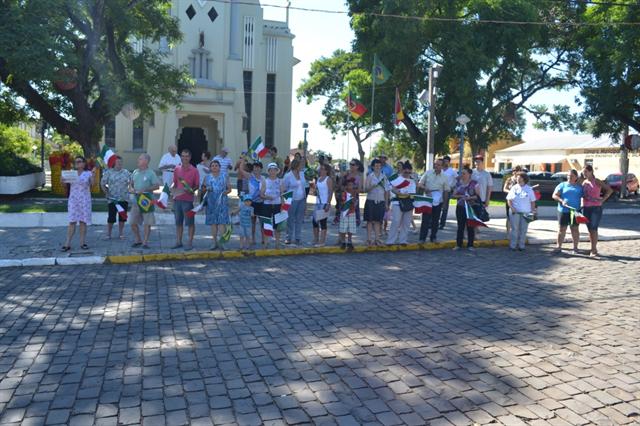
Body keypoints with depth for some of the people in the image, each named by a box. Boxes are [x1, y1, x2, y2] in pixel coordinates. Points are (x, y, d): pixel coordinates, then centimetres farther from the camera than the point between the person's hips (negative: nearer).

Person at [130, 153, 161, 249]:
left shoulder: (151, 173, -6)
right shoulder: (135, 172, 11)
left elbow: (157, 186, -10)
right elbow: (131, 183, 20)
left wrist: (145, 190, -19)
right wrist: (131, 188, -2)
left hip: (147, 199, -6)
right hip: (136, 199, 6)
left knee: (147, 223, 0)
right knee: (133, 222, 8)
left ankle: (145, 242, 9)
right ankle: (138, 240, 23)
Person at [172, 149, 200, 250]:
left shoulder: (194, 170, -3)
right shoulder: (177, 169, 9)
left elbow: (197, 185, -2)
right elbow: (175, 183, 17)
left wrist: (191, 190, -20)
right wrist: (174, 192, 1)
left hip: (188, 199, -4)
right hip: (177, 199, 5)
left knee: (190, 222, 1)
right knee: (178, 222, 11)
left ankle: (190, 243, 9)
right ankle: (178, 242, 21)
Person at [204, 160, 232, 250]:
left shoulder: (224, 176, 7)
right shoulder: (208, 177, 11)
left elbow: (229, 189, 7)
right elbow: (204, 187, 15)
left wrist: (225, 192, -14)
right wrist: (207, 189, -7)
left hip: (222, 202, -2)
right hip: (211, 202, 2)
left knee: (222, 222, -9)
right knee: (213, 222, 4)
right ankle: (214, 242, 11)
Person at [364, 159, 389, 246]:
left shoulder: (384, 177, 9)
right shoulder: (370, 176, 0)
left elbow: (386, 191, 11)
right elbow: (366, 189, -7)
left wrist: (386, 204, 9)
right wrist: (373, 186, -24)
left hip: (381, 201, 2)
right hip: (371, 201, -2)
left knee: (378, 221, 3)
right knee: (370, 220, 0)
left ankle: (377, 239, 9)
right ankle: (369, 239, 4)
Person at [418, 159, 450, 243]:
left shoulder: (444, 177, 3)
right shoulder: (427, 173, 2)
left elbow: (446, 191, 5)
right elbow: (419, 184, 2)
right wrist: (424, 188, -18)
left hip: (438, 201, 1)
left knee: (435, 220, 9)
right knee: (425, 219, -3)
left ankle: (433, 237, 20)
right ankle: (422, 238, 0)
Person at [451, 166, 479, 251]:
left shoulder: (474, 183, -1)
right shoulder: (458, 182, 7)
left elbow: (478, 196, -3)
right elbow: (453, 195, 5)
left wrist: (470, 198, -18)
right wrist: (461, 196, -12)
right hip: (460, 207, 2)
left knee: (470, 226, 1)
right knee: (460, 226, 4)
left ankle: (470, 245, 10)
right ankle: (458, 244, 10)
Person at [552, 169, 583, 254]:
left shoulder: (579, 187, 10)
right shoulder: (562, 185, 7)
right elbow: (554, 195, 0)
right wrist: (561, 201, -16)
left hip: (575, 211, 1)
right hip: (563, 211, -1)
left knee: (575, 229, 5)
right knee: (561, 229, 3)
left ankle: (575, 247, 13)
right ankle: (558, 246, 9)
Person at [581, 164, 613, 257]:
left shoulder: (597, 181, -6)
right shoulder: (584, 182, 10)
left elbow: (609, 190, -12)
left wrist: (602, 200, -13)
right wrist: (582, 204, 7)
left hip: (596, 208, -6)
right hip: (586, 208, 6)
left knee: (593, 229, -7)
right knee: (589, 229, 9)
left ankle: (593, 250, -1)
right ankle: (594, 249, 19)